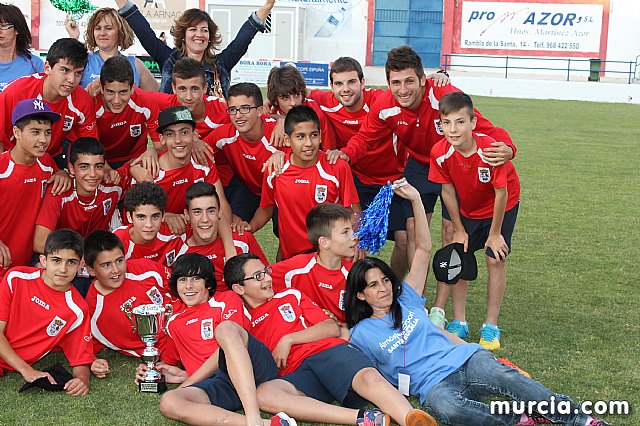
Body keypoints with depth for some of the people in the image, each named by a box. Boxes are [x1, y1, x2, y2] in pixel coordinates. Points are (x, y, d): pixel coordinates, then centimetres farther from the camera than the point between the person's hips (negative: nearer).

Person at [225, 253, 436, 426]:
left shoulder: (290, 296, 24)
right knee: (263, 393, -37)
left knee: (369, 378, -33)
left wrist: (288, 339, 2)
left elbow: (333, 328, 13)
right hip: (295, 374, -1)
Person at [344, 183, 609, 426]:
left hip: (463, 359, 3)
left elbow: (423, 248, 17)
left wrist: (415, 199, 10)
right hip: (434, 385, -3)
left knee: (498, 374, -31)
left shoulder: (406, 300, 19)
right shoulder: (361, 334, 13)